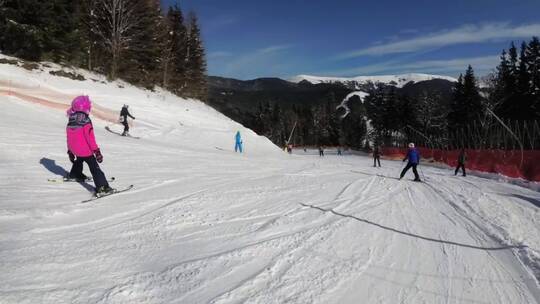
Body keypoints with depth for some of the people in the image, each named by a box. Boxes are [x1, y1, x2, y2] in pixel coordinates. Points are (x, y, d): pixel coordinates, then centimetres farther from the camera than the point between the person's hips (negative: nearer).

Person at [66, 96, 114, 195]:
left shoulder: (70, 122, 4)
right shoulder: (86, 121, -19)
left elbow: (69, 138, 12)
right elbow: (90, 138, -22)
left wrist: (70, 151, 22)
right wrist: (97, 151, -19)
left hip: (75, 150, 7)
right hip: (86, 150, -7)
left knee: (79, 160, 37)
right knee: (95, 168, -8)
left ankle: (75, 174, 56)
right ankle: (102, 187, -16)